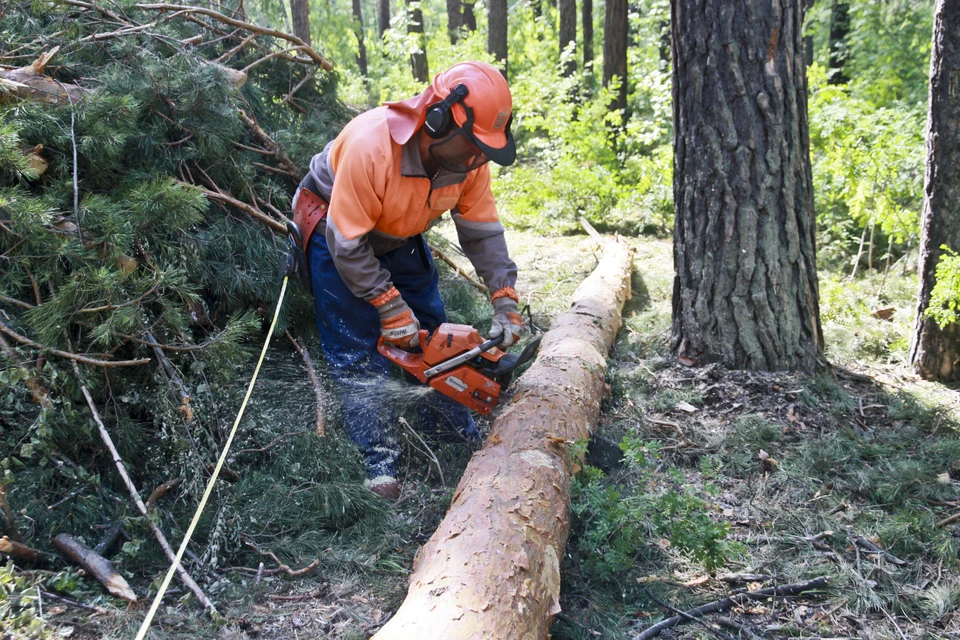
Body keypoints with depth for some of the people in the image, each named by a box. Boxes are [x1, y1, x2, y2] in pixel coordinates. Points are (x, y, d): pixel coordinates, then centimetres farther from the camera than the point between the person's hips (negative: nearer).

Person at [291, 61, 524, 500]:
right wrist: (389, 306, -27)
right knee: (357, 351, -8)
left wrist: (505, 303, -17)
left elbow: (482, 230, -11)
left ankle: (457, 435, 25)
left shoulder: (468, 157, -21)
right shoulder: (371, 146, -39)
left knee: (431, 332, 10)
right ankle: (379, 464, -1)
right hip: (336, 229, -6)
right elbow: (348, 244, -31)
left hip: (400, 235, 6)